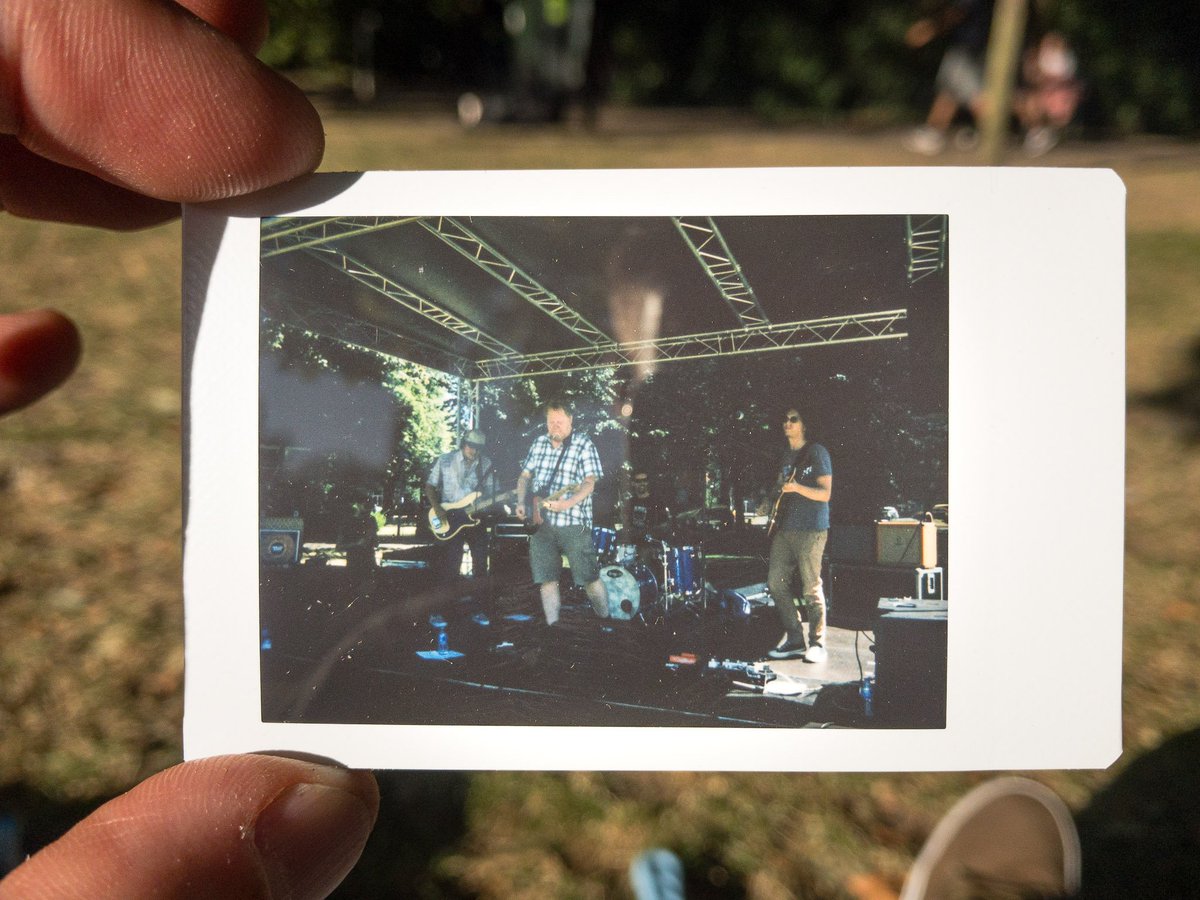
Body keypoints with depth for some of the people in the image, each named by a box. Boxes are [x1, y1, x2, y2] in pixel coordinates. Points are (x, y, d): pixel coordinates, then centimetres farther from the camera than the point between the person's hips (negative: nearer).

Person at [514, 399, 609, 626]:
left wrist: (569, 503, -27)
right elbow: (525, 475, 19)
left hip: (573, 522, -4)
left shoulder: (584, 445, -3)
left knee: (589, 577, -3)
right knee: (546, 579, 3)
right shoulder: (539, 443, 12)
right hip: (540, 522, 4)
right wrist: (521, 502, 3)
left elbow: (589, 482, -11)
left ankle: (607, 623, 13)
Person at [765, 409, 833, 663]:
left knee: (811, 589, -5)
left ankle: (817, 644, 7)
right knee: (775, 583, 3)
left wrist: (797, 488, -23)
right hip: (784, 528, 7)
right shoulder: (785, 454, 17)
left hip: (810, 530, -7)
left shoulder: (817, 452, -4)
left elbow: (825, 493, -10)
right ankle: (795, 640, 12)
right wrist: (776, 513, 15)